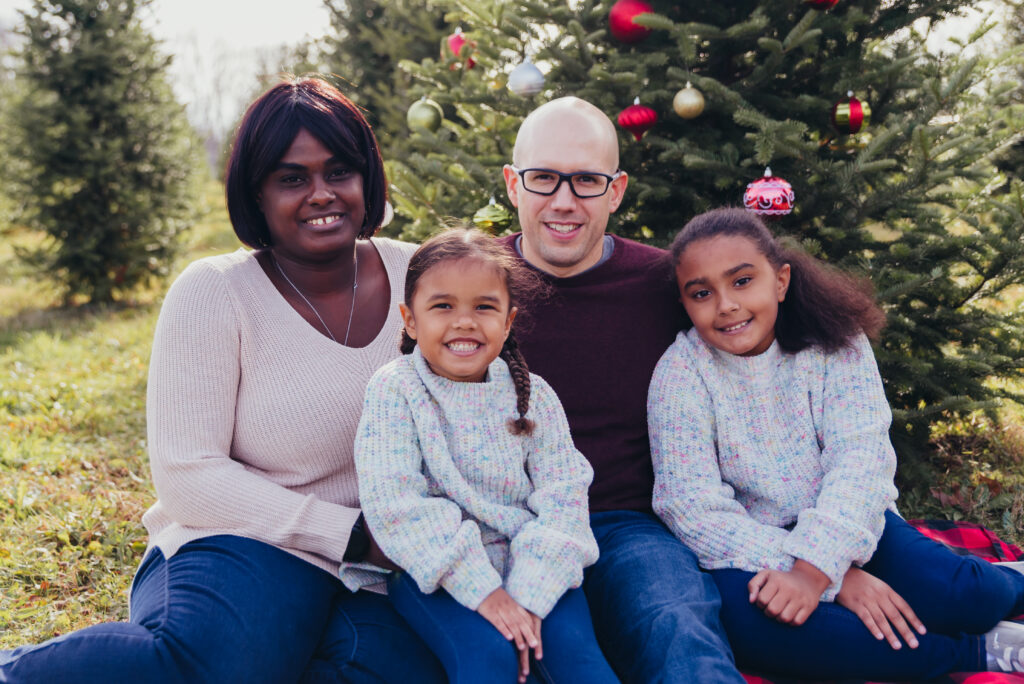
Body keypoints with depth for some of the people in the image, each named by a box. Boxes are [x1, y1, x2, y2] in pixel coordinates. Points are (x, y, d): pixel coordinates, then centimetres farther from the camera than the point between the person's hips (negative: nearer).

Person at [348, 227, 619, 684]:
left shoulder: (533, 395, 2)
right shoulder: (394, 390, -6)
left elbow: (563, 496, -5)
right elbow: (395, 503, -15)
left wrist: (528, 593, -19)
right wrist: (482, 589, -20)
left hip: (526, 562, 3)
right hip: (436, 571, -2)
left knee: (572, 646, -20)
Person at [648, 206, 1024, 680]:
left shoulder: (834, 341, -5)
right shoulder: (680, 374, -11)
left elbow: (860, 457, -16)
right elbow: (695, 511, -18)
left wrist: (816, 565, -33)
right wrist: (836, 578, -26)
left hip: (844, 526, 2)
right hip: (752, 547, -1)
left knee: (958, 594, -23)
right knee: (748, 614, -34)